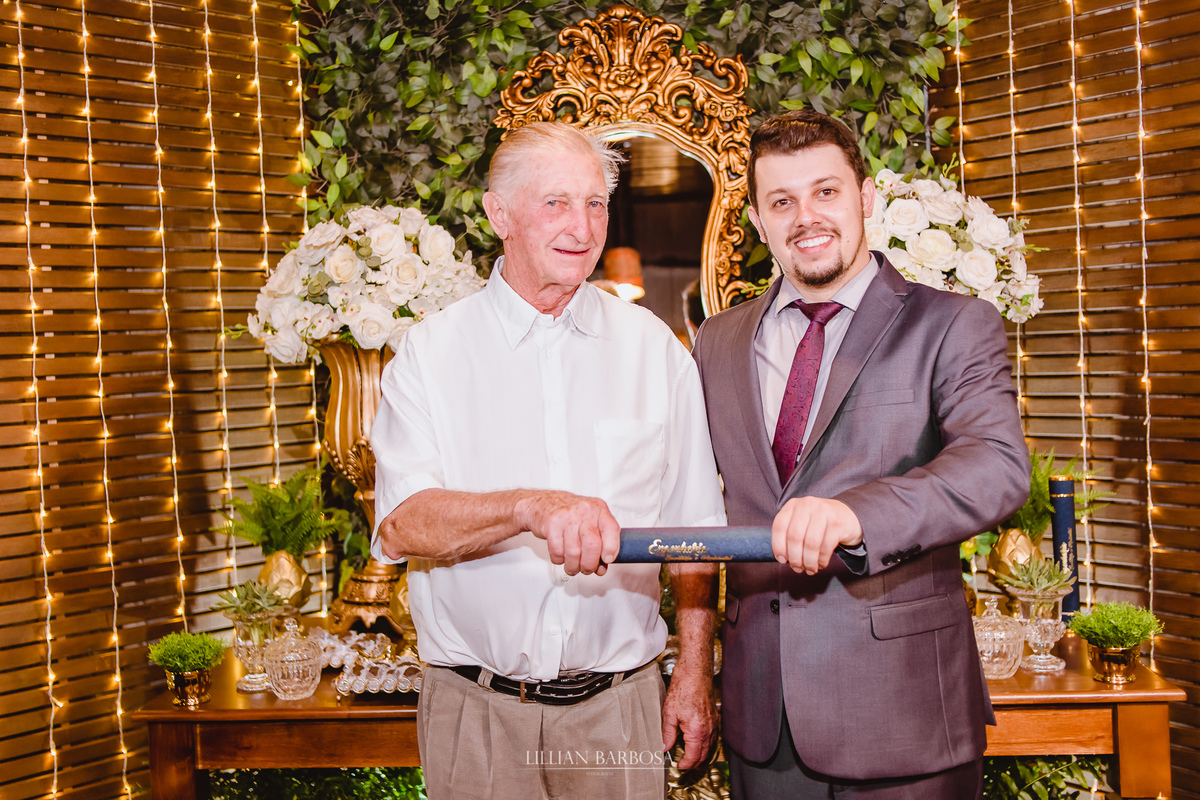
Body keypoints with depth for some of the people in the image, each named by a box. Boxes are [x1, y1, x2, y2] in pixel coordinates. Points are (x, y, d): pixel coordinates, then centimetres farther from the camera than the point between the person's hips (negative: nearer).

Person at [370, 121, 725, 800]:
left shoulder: (653, 348, 4)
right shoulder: (431, 354, -3)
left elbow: (692, 525, 7)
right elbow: (401, 527, -16)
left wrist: (696, 673, 4)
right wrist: (528, 507, -32)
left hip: (619, 706, 2)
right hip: (477, 714, -1)